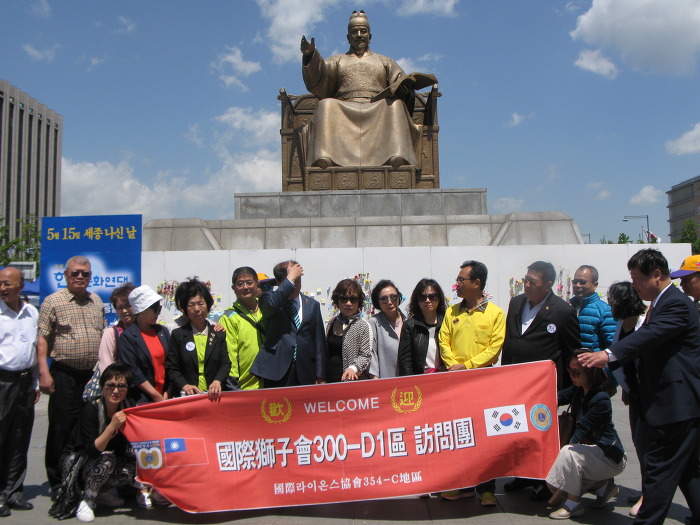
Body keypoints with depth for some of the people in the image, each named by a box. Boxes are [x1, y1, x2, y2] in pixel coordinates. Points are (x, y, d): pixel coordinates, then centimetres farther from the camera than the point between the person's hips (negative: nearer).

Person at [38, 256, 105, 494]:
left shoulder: (97, 301, 13)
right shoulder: (53, 301, -2)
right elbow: (42, 339, -5)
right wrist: (44, 372, -13)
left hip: (94, 375, 5)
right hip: (64, 374, -4)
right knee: (61, 429, 2)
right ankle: (58, 482, 16)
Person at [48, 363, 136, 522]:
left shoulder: (127, 409, -10)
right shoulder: (91, 409, -23)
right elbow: (93, 450, -30)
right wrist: (112, 426, -42)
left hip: (112, 463, 5)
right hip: (79, 463, -5)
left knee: (137, 465, -20)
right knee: (107, 458, -34)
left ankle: (101, 492, 4)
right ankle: (86, 501, -12)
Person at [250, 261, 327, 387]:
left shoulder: (312, 304, 13)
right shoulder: (269, 298, 5)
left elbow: (319, 341, 12)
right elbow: (271, 304, -23)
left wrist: (320, 377, 6)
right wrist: (290, 278, -15)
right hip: (276, 370, -3)